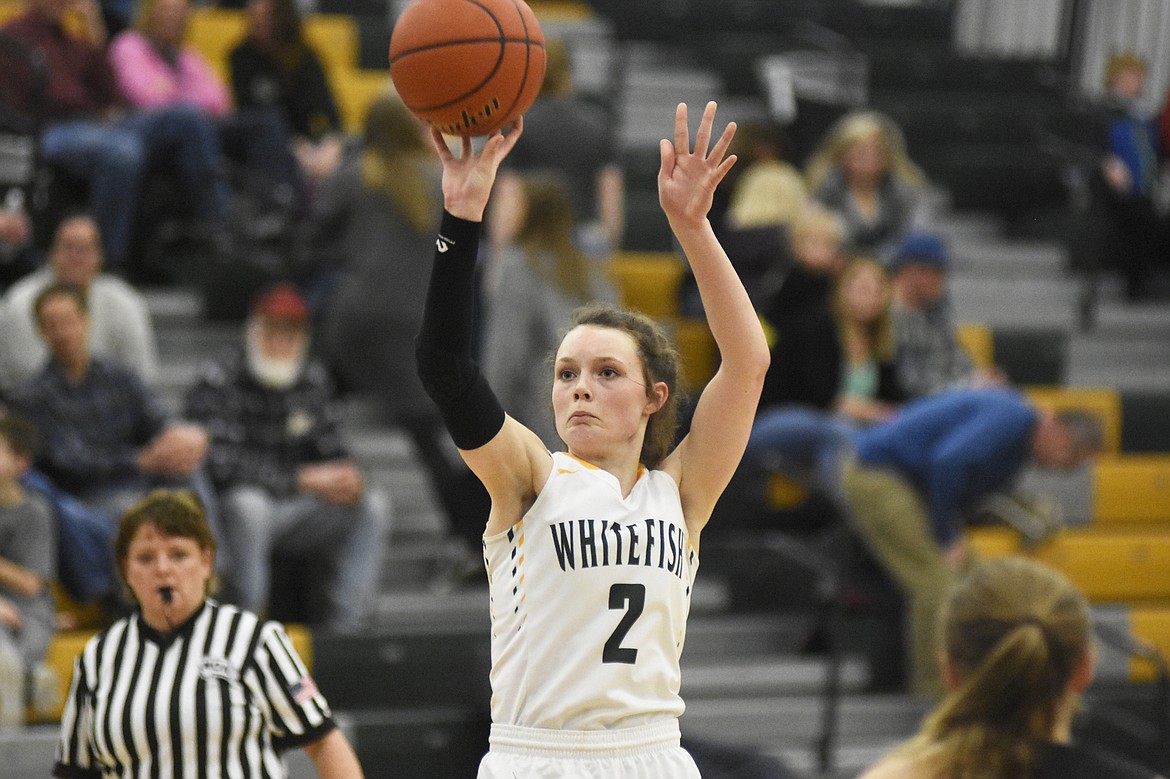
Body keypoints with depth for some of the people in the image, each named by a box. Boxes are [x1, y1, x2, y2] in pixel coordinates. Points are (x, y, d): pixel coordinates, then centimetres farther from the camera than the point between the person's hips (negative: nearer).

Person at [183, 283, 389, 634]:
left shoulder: (314, 379, 8)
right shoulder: (216, 381, -12)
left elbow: (331, 450, 10)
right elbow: (222, 465, -21)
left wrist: (346, 477, -17)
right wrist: (302, 480, -25)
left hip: (291, 513, 6)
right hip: (231, 510, -6)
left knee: (371, 505, -12)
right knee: (250, 503, -38)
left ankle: (344, 629, -17)